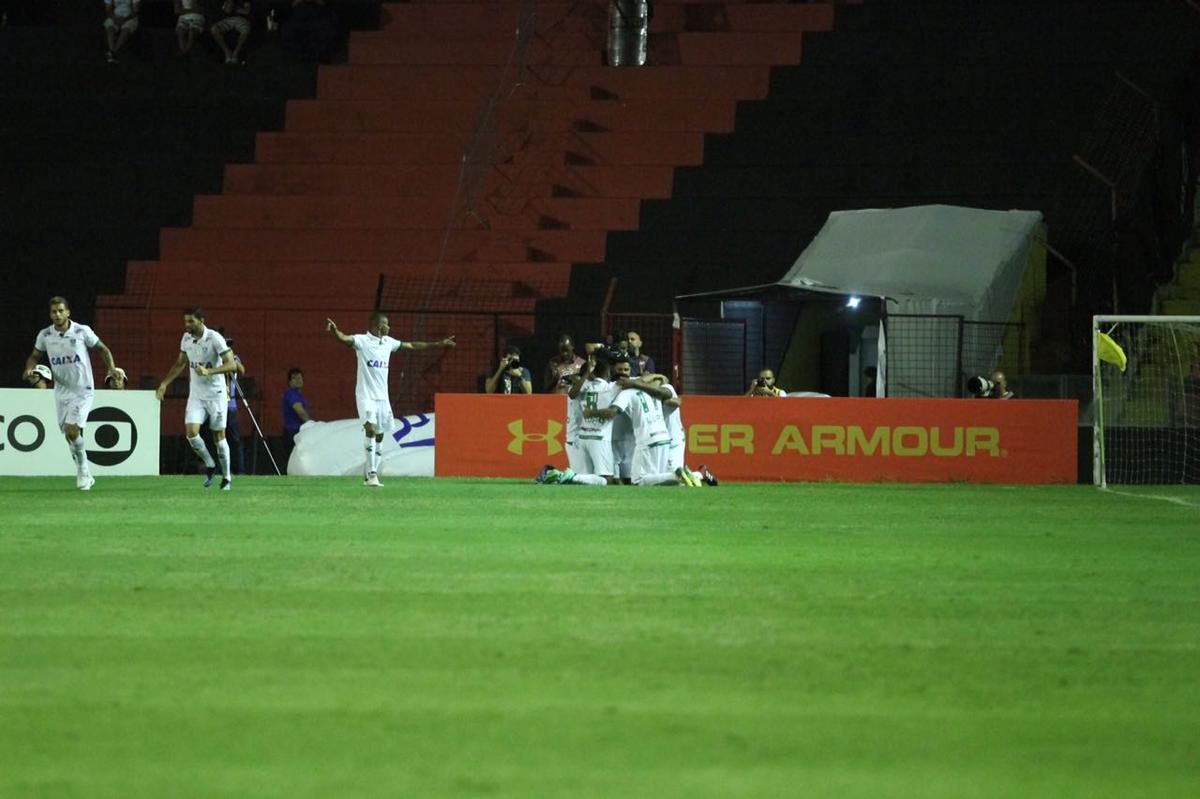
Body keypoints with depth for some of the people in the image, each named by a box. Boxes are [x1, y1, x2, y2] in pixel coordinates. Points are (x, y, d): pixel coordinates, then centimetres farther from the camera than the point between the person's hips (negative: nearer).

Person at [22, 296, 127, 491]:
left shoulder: (82, 332, -9)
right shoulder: (45, 335, -1)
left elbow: (103, 349, 4)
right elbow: (34, 356, 14)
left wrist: (112, 369, -9)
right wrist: (30, 369, -8)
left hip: (82, 390, -4)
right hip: (61, 392, 4)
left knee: (72, 431, -19)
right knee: (70, 435, 8)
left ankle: (83, 472, -2)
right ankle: (84, 475, 23)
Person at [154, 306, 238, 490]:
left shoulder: (214, 338, -14)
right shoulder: (186, 338, 4)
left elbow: (231, 365, -19)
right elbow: (180, 363, 21)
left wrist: (209, 371, -31)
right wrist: (165, 383, 15)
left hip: (216, 394, -5)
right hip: (196, 394, 5)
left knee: (219, 435, -1)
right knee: (191, 431, -12)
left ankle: (227, 477, 13)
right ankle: (210, 466, 10)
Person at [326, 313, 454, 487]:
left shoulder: (388, 342, 12)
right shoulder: (362, 340, -8)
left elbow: (412, 345, 23)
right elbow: (344, 338, -26)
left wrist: (439, 344, 26)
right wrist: (334, 330, -49)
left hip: (382, 396, 7)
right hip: (366, 395, -7)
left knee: (379, 436, 6)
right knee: (371, 429, -22)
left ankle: (369, 475, 15)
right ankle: (372, 474, -23)